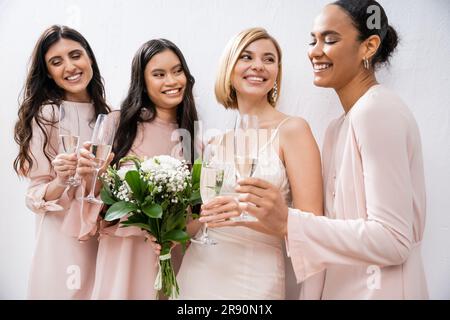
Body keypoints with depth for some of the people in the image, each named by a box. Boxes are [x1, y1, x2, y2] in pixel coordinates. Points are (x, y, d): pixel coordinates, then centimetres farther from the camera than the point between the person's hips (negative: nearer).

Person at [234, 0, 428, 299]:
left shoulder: (377, 110, -18)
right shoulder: (340, 126, 8)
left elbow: (392, 240, -23)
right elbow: (340, 219, 5)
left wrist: (288, 221, -28)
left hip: (379, 288, -8)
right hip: (347, 285, 8)